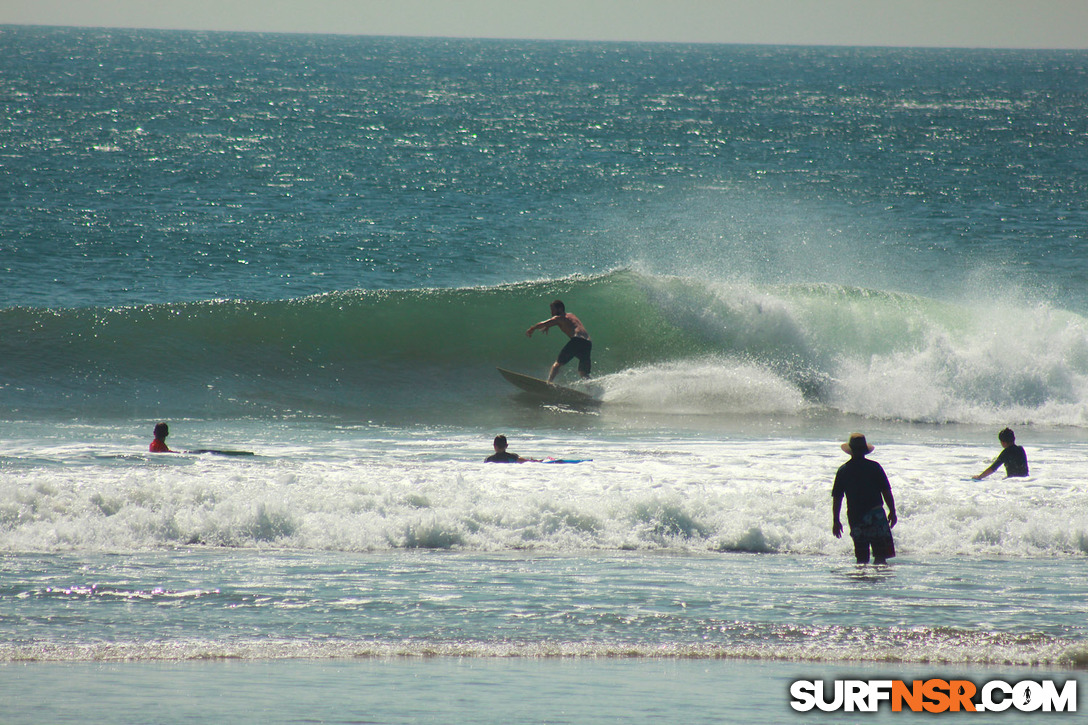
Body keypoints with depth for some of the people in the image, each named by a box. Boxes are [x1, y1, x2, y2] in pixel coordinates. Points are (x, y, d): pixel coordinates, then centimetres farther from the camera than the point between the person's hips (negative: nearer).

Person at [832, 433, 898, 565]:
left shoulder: (843, 470, 3)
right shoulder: (874, 467, -2)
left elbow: (836, 497, 5)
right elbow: (886, 491, -2)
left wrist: (836, 520, 11)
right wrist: (892, 512, 9)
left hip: (855, 517, 3)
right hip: (876, 513, -3)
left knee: (861, 557, 10)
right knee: (881, 555, -5)